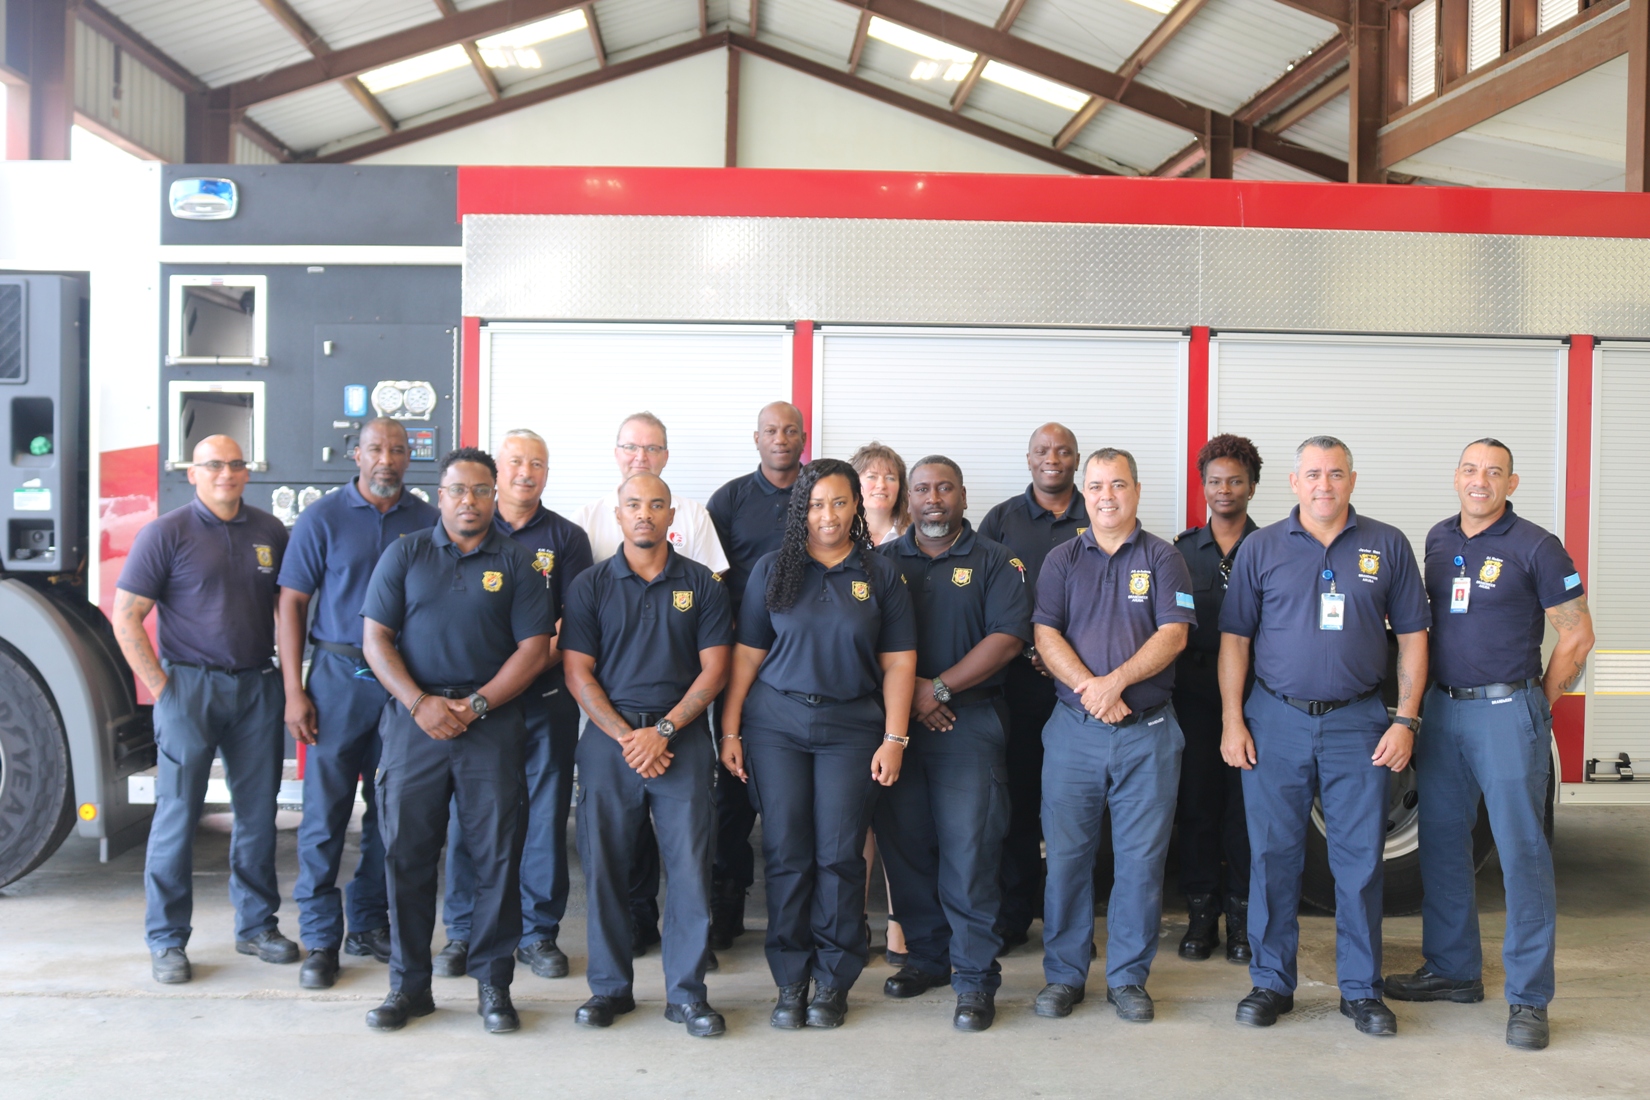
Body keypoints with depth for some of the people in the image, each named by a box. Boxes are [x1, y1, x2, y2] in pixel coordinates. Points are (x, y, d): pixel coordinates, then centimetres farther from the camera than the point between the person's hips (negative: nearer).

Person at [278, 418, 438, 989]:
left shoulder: (427, 522, 6)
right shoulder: (323, 518, -1)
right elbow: (292, 604, -1)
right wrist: (294, 691, -8)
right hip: (340, 678, -2)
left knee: (390, 811, 10)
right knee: (325, 810, -1)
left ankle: (369, 925, 23)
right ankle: (320, 938, 9)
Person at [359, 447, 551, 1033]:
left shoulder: (515, 562, 7)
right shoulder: (405, 554, 9)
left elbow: (534, 647, 2)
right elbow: (375, 639, 4)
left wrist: (478, 704, -9)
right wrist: (420, 703, -9)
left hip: (491, 721, 0)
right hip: (414, 718, 1)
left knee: (496, 854, 0)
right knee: (406, 852, 3)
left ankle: (493, 984, 12)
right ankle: (409, 984, 16)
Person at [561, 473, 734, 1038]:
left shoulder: (701, 584, 7)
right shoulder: (591, 586, 8)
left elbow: (714, 669, 2)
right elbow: (577, 672, 2)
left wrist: (663, 729, -8)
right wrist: (626, 736, -9)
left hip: (683, 740, 0)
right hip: (609, 738, 1)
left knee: (690, 867, -3)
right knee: (604, 867, 3)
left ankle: (687, 992, 8)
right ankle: (609, 987, 17)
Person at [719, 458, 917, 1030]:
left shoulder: (881, 574, 6)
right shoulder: (773, 569, 7)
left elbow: (898, 662, 4)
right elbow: (747, 655, 5)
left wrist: (894, 738, -4)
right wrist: (730, 731, 0)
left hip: (851, 726, 0)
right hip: (776, 724, 1)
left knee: (840, 854, 0)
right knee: (786, 852, 1)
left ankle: (834, 982, 13)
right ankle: (790, 982, 13)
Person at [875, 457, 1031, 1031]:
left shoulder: (994, 562, 6)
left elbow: (1007, 638, -5)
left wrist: (938, 688, -11)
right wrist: (906, 690, -7)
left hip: (969, 721, -3)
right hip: (895, 721, 3)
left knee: (969, 848, -6)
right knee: (905, 844, 6)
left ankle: (976, 977, 2)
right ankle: (926, 956, 21)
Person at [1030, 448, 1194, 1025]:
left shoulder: (1163, 559, 6)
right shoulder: (1062, 559, 9)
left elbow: (1173, 634, -5)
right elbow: (1045, 634, 0)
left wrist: (1116, 681, -17)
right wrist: (1089, 689, -14)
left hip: (1148, 732, -1)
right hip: (1073, 730, 1)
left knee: (1142, 858, 3)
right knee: (1066, 854, 4)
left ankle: (1128, 977, 16)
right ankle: (1064, 974, 16)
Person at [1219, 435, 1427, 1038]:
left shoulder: (1388, 547, 5)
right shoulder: (1261, 547, 4)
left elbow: (1412, 638, 7)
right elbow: (1234, 638, 5)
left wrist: (1405, 721, -1)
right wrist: (1232, 721, -2)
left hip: (1358, 723, 0)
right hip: (1275, 722, 0)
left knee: (1361, 859, 4)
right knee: (1273, 856, 5)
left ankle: (1361, 989, 18)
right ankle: (1271, 982, 18)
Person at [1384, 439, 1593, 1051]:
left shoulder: (1535, 547, -6)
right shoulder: (1438, 540, 10)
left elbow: (1576, 635, -3)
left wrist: (1537, 705, -1)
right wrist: (1427, 699, 13)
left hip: (1507, 712, -6)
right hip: (1442, 708, 6)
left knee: (1522, 853, -3)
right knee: (1440, 845, 12)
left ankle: (1529, 997, 5)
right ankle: (1452, 971, 26)